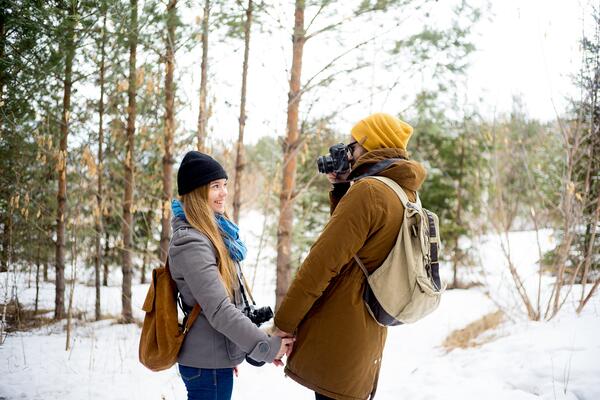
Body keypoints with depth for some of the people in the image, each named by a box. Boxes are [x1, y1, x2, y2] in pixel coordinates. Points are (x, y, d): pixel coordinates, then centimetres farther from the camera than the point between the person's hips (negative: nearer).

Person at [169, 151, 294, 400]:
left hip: (214, 356, 9)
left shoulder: (210, 233, 10)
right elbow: (219, 311, -25)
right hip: (207, 364, -9)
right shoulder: (191, 244, -20)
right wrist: (267, 347, -20)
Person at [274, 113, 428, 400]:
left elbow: (322, 263, -20)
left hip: (337, 337, -9)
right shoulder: (405, 195, 11)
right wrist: (341, 190, 13)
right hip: (368, 336, 9)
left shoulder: (368, 191, -17)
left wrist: (283, 322, -14)